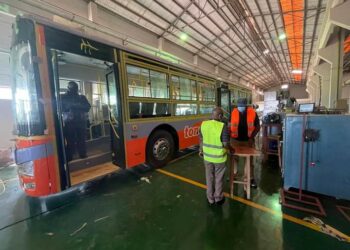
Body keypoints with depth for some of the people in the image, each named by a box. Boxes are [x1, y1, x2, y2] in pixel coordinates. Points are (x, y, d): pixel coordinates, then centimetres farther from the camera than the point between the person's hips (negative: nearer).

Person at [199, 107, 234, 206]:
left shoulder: (203, 124, -7)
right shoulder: (223, 127, -21)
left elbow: (201, 139, 3)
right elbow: (225, 144, -19)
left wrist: (201, 150, 17)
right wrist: (231, 149, 3)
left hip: (207, 156, 3)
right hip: (219, 157, -3)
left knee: (209, 178, 20)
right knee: (219, 178, 18)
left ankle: (210, 199, 35)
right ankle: (218, 198, 38)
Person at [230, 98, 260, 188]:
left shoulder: (253, 113, -11)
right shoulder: (233, 112, -9)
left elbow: (257, 126, -2)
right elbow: (230, 125, 2)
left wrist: (252, 137, -14)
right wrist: (230, 135, -11)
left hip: (248, 140, -1)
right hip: (236, 140, 1)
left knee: (249, 160, 11)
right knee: (234, 158, 15)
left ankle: (251, 178, 27)